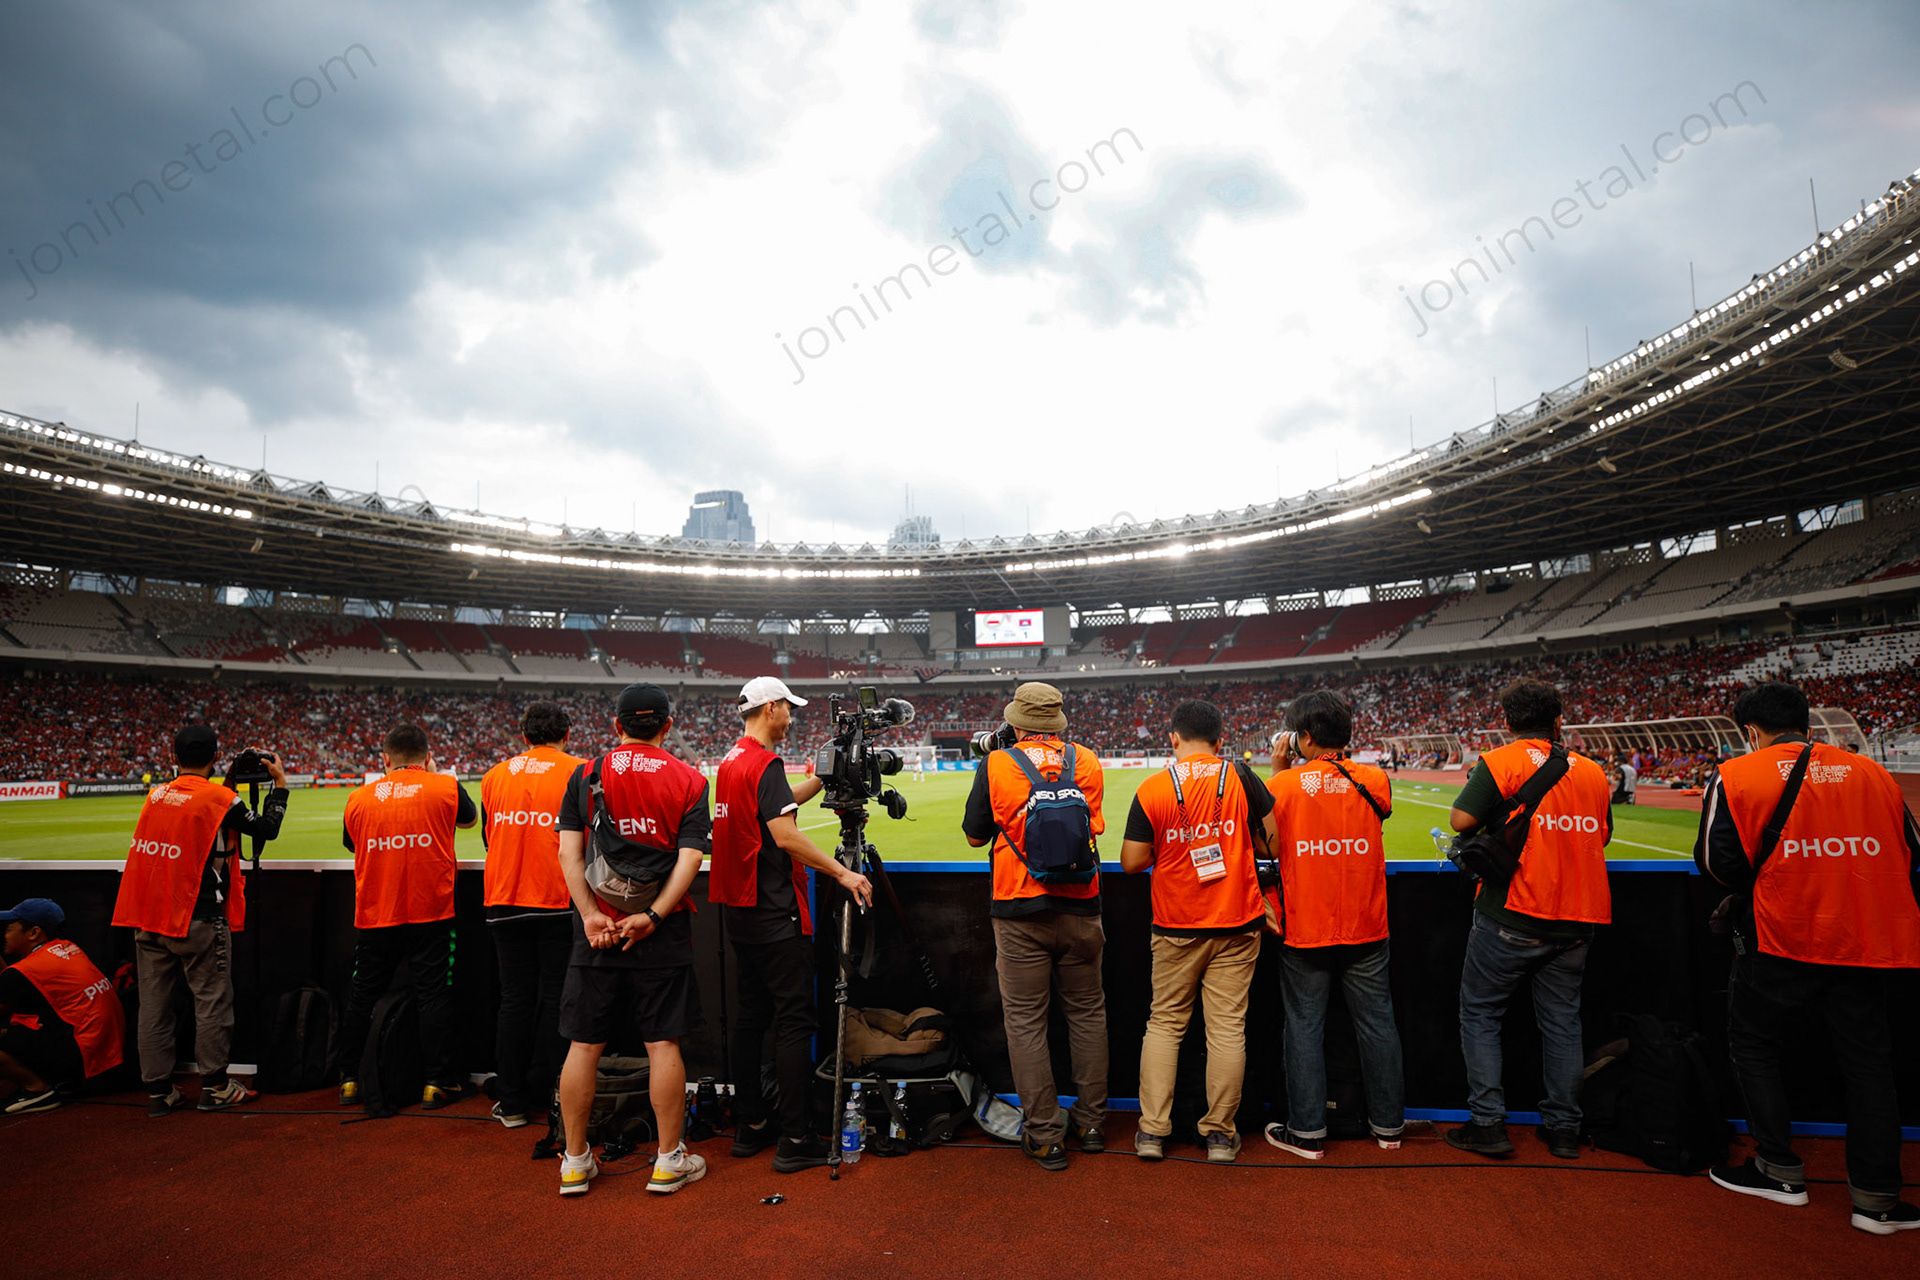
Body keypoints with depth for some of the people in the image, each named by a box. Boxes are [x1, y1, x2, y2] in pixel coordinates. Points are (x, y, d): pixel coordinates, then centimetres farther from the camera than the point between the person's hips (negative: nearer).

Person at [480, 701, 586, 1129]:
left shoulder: (495, 775, 7)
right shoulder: (579, 772, -5)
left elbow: (488, 837, 17)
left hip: (504, 902, 4)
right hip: (560, 901, -4)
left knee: (514, 1000, 11)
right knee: (555, 1000, 6)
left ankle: (511, 1102, 17)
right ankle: (544, 1096, 10)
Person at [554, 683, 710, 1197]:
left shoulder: (586, 774, 2)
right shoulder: (689, 781, 0)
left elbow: (569, 852, -6)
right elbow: (690, 858, -10)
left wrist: (591, 915, -8)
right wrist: (652, 916, -11)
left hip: (596, 930, 1)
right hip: (662, 934, -1)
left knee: (584, 1045, 11)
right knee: (663, 1044, 6)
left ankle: (575, 1161, 21)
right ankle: (669, 1160, 16)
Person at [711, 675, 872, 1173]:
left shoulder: (730, 760, 13)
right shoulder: (765, 762, -16)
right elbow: (785, 836, -24)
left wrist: (823, 778, 22)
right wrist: (842, 873, -22)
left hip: (738, 908, 10)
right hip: (774, 912, -10)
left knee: (751, 1013, 15)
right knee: (794, 1018, -5)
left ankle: (750, 1126, 23)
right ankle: (795, 1140, -2)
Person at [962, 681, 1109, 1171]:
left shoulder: (997, 765, -7)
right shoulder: (1088, 763, 0)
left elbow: (974, 836, 2)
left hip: (1020, 912, -3)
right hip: (1080, 908, 3)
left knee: (1025, 1021, 6)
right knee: (1087, 1012, 16)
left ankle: (1045, 1135, 10)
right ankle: (1092, 1122, 26)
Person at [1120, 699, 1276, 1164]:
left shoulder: (1152, 789, -8)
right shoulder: (1241, 780, -5)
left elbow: (1131, 861, -7)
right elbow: (1277, 840, -2)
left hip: (1175, 926, 0)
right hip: (1237, 924, 1)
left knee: (1164, 1024, 12)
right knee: (1228, 1027, 8)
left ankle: (1152, 1130, 14)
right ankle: (1220, 1134, 16)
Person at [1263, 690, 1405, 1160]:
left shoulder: (1284, 784, -11)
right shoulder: (1374, 781, -5)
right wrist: (1338, 761, 12)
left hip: (1304, 932, -2)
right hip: (1366, 929, 3)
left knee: (1305, 1028, 7)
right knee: (1376, 1025, 14)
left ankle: (1307, 1131, 14)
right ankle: (1388, 1125, 26)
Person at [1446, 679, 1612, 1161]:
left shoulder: (1500, 762, -9)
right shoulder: (1591, 772, 6)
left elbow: (1462, 819, -15)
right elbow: (1601, 835, 14)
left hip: (1512, 917, -5)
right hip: (1576, 920, 5)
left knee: (1480, 1013, 7)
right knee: (1562, 1021, 15)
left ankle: (1488, 1124, 7)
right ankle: (1563, 1129, 22)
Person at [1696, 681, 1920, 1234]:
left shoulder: (1735, 777, -6)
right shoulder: (1873, 774, 6)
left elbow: (1718, 861, -10)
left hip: (1778, 940, -4)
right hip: (1863, 938, 4)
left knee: (1753, 1048, 13)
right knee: (1868, 1060, 14)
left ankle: (1780, 1171, 20)